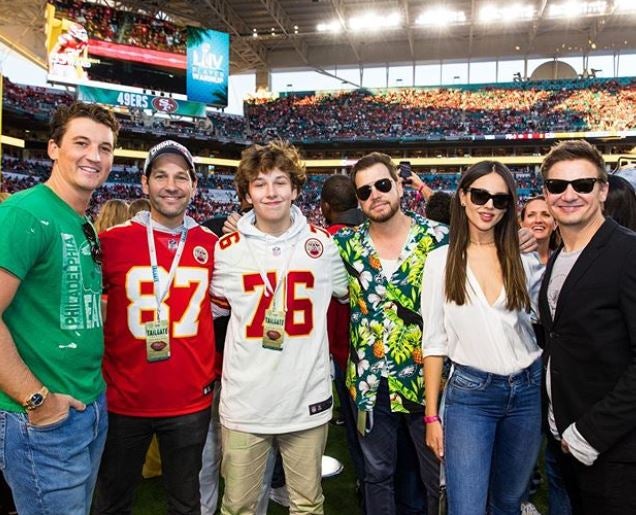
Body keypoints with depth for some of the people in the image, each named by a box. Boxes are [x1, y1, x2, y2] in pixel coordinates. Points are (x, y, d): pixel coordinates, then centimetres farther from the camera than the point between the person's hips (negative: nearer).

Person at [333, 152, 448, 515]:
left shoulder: (439, 237, -6)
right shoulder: (346, 244, -1)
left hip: (428, 376, -1)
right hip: (370, 381, 2)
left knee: (439, 477, 15)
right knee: (377, 474, 18)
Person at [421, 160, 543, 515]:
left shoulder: (526, 257, 1)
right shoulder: (441, 260, -4)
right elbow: (434, 341, -3)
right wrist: (432, 414, -3)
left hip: (529, 390, 3)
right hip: (469, 394, -2)